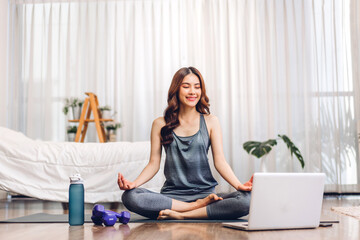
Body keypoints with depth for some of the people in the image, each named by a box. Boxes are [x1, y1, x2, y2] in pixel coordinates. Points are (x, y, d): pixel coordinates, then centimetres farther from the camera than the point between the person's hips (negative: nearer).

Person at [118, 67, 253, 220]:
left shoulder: (210, 122, 8)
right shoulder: (160, 124, 9)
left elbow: (220, 161, 2)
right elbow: (154, 164, 6)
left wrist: (239, 185, -16)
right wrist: (134, 183, -13)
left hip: (205, 192, 0)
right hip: (172, 194, 0)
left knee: (246, 200, -30)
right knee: (130, 197, -30)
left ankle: (181, 216, -23)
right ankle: (198, 206, -20)